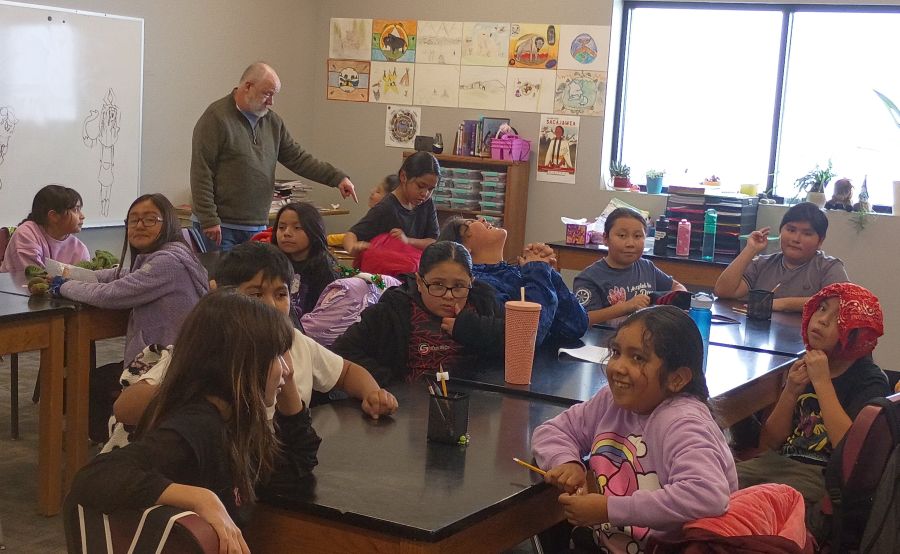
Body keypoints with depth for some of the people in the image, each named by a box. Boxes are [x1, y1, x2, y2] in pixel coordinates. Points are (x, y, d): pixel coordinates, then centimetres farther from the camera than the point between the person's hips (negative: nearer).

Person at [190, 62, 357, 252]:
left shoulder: (273, 122, 12)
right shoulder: (216, 118, -9)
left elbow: (298, 158, 15)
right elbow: (201, 173, -12)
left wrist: (337, 178, 3)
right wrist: (209, 221, -16)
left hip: (257, 228, 6)